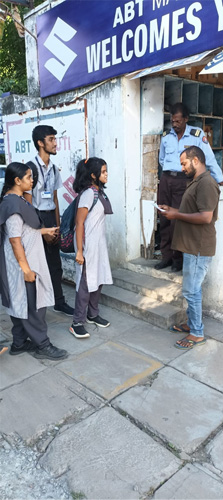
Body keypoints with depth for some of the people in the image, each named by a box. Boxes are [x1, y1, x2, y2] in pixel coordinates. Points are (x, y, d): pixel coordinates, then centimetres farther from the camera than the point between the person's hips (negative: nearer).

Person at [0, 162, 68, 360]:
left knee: (21, 304, 17)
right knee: (33, 306, 1)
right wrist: (26, 269, -22)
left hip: (28, 260, 10)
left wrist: (45, 230, 24)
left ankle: (20, 343, 29)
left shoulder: (17, 199, 10)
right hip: (22, 263, -10)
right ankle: (42, 346, 14)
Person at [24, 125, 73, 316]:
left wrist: (57, 225, 8)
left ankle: (59, 302, 27)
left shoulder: (53, 168, 7)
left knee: (55, 263, 13)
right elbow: (28, 203, -14)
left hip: (51, 216, 6)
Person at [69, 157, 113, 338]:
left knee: (99, 279, 14)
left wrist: (100, 242, 17)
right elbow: (79, 223, -18)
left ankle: (92, 314, 30)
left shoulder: (99, 191, 9)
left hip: (100, 242, 8)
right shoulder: (88, 193, -16)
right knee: (86, 282, -3)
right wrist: (79, 251, -19)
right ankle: (77, 323, 9)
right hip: (88, 244, -8)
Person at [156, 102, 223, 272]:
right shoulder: (166, 136, 9)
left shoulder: (197, 135, -4)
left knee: (178, 220, -6)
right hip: (166, 180, 5)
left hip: (183, 182, -4)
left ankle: (178, 258, 8)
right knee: (164, 219, 5)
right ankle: (166, 256, 17)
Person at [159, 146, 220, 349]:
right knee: (193, 289, 18)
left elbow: (205, 217, -25)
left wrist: (177, 215, -16)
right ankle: (192, 324, 31)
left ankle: (197, 334, 11)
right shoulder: (197, 182, 15)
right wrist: (174, 210, 8)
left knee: (191, 291, -2)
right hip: (192, 246, 10)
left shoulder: (206, 183, -18)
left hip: (198, 248, -10)